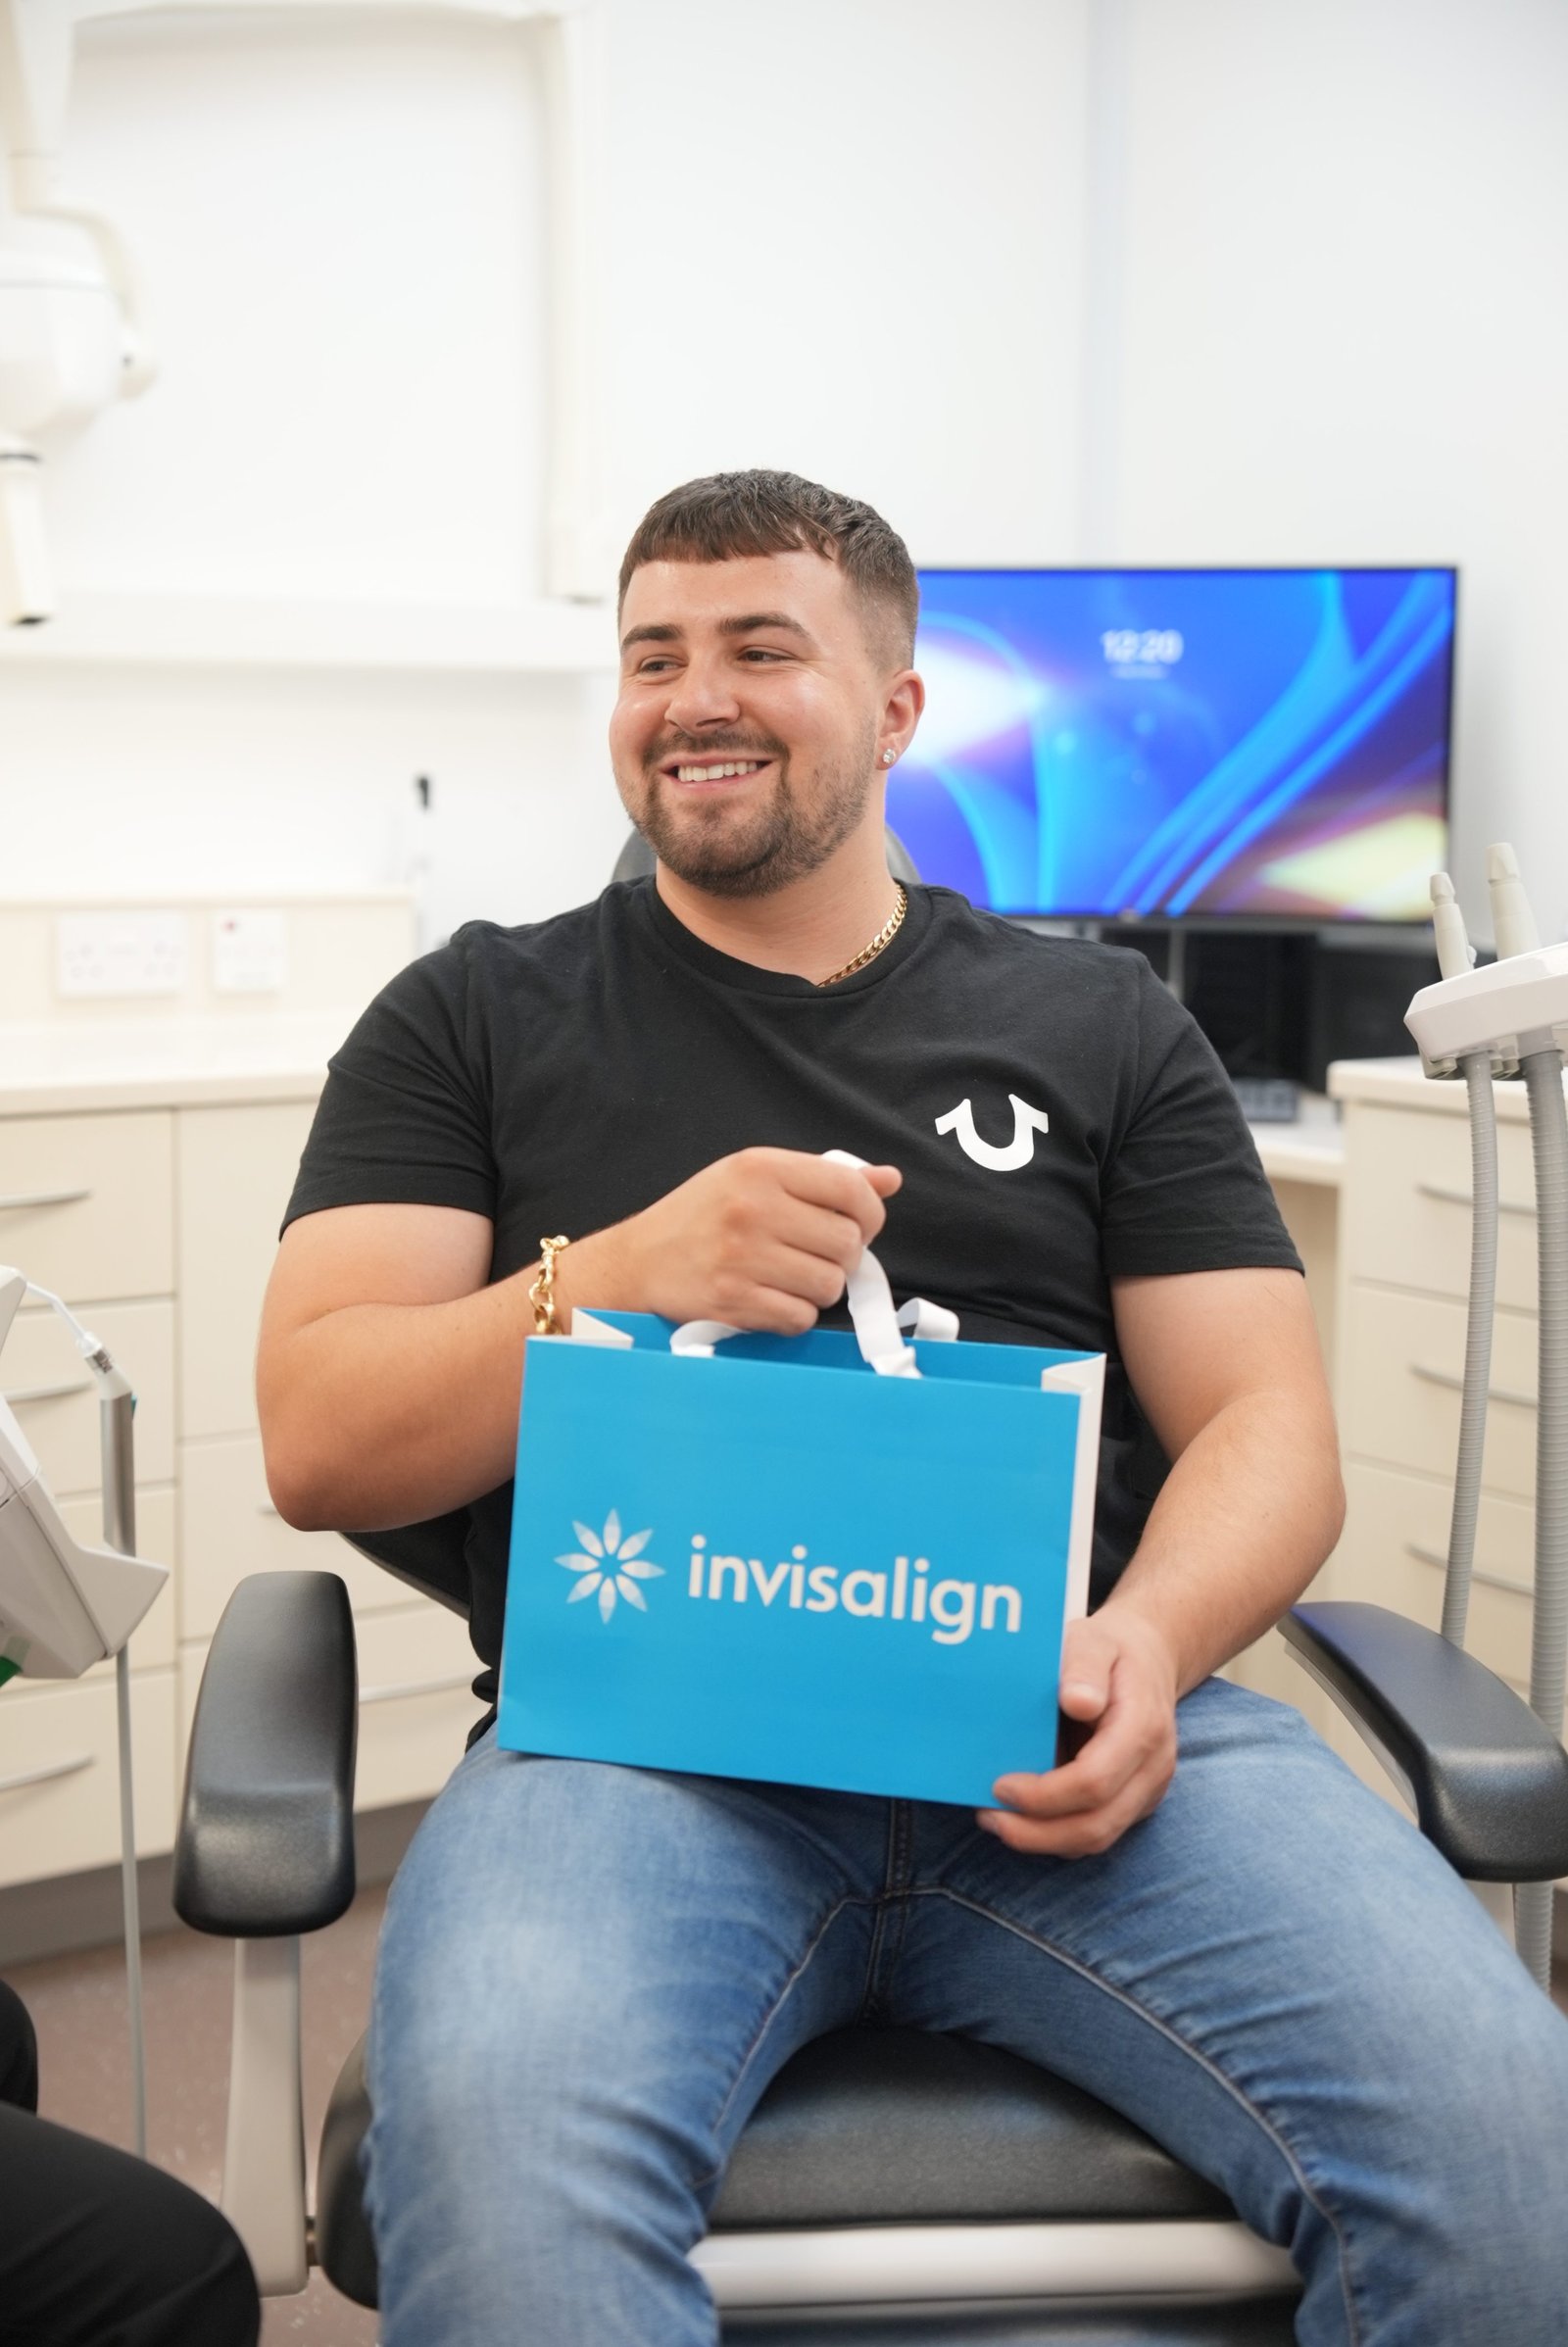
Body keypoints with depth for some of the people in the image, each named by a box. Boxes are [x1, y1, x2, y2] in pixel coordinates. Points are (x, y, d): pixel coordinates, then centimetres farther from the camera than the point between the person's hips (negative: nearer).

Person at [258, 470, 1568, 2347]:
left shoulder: (1099, 1025, 19)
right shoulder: (474, 1022, 16)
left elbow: (1264, 1424, 13)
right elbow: (314, 1447, 7)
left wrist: (1149, 1636, -10)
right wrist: (615, 1277, -11)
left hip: (1063, 1733, 2)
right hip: (639, 1733, -1)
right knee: (498, 2149, -35)